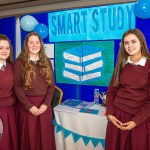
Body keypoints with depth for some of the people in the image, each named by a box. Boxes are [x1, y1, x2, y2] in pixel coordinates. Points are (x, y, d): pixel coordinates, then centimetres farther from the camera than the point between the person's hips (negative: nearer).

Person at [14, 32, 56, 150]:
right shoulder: (20, 63, -3)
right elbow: (17, 87, -8)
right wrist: (30, 106, -13)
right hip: (26, 105, -2)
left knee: (45, 136, 9)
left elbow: (51, 85, 4)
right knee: (29, 137, 7)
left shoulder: (46, 62, 8)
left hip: (44, 105, 3)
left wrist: (45, 104, -8)